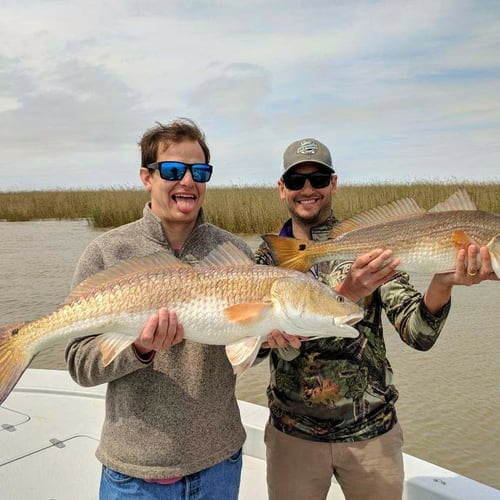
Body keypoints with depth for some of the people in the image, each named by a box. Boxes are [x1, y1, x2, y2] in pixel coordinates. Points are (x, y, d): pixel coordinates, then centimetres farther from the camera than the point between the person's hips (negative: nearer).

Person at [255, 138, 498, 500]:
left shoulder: (370, 246, -5)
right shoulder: (269, 256, -5)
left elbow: (419, 336, -12)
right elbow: (283, 346, -19)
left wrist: (442, 285, -32)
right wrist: (346, 294, -33)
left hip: (373, 433, 1)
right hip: (293, 433, 0)